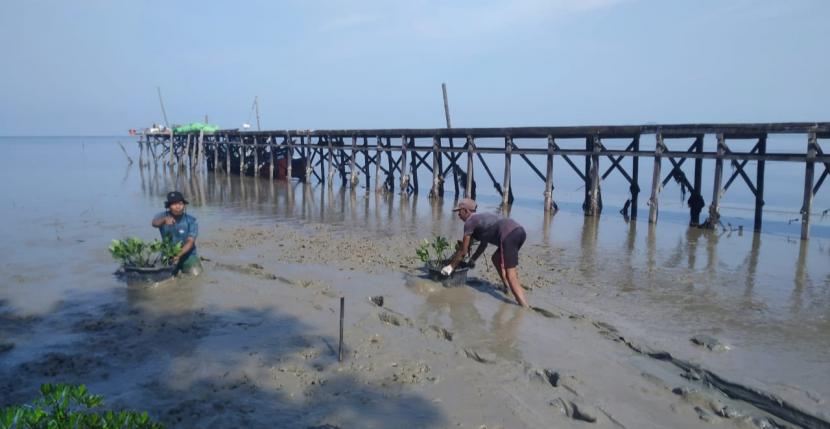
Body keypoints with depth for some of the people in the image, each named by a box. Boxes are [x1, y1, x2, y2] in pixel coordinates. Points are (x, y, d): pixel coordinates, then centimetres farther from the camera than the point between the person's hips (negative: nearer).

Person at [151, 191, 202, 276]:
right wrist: (165, 219, -51)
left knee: (195, 272, -21)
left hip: (188, 254, 0)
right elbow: (154, 223, -29)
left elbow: (190, 242, -18)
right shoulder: (163, 216, -6)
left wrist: (179, 255, -35)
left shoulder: (192, 221, -10)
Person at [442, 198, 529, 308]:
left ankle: (525, 309, -18)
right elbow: (483, 244, 40)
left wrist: (451, 266, 21)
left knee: (511, 277, -9)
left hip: (509, 235, -9)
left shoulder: (469, 221, 8)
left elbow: (463, 250, 11)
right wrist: (472, 261, 46)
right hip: (519, 230, 9)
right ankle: (507, 288, 30)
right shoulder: (482, 218, 32)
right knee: (496, 259, 30)